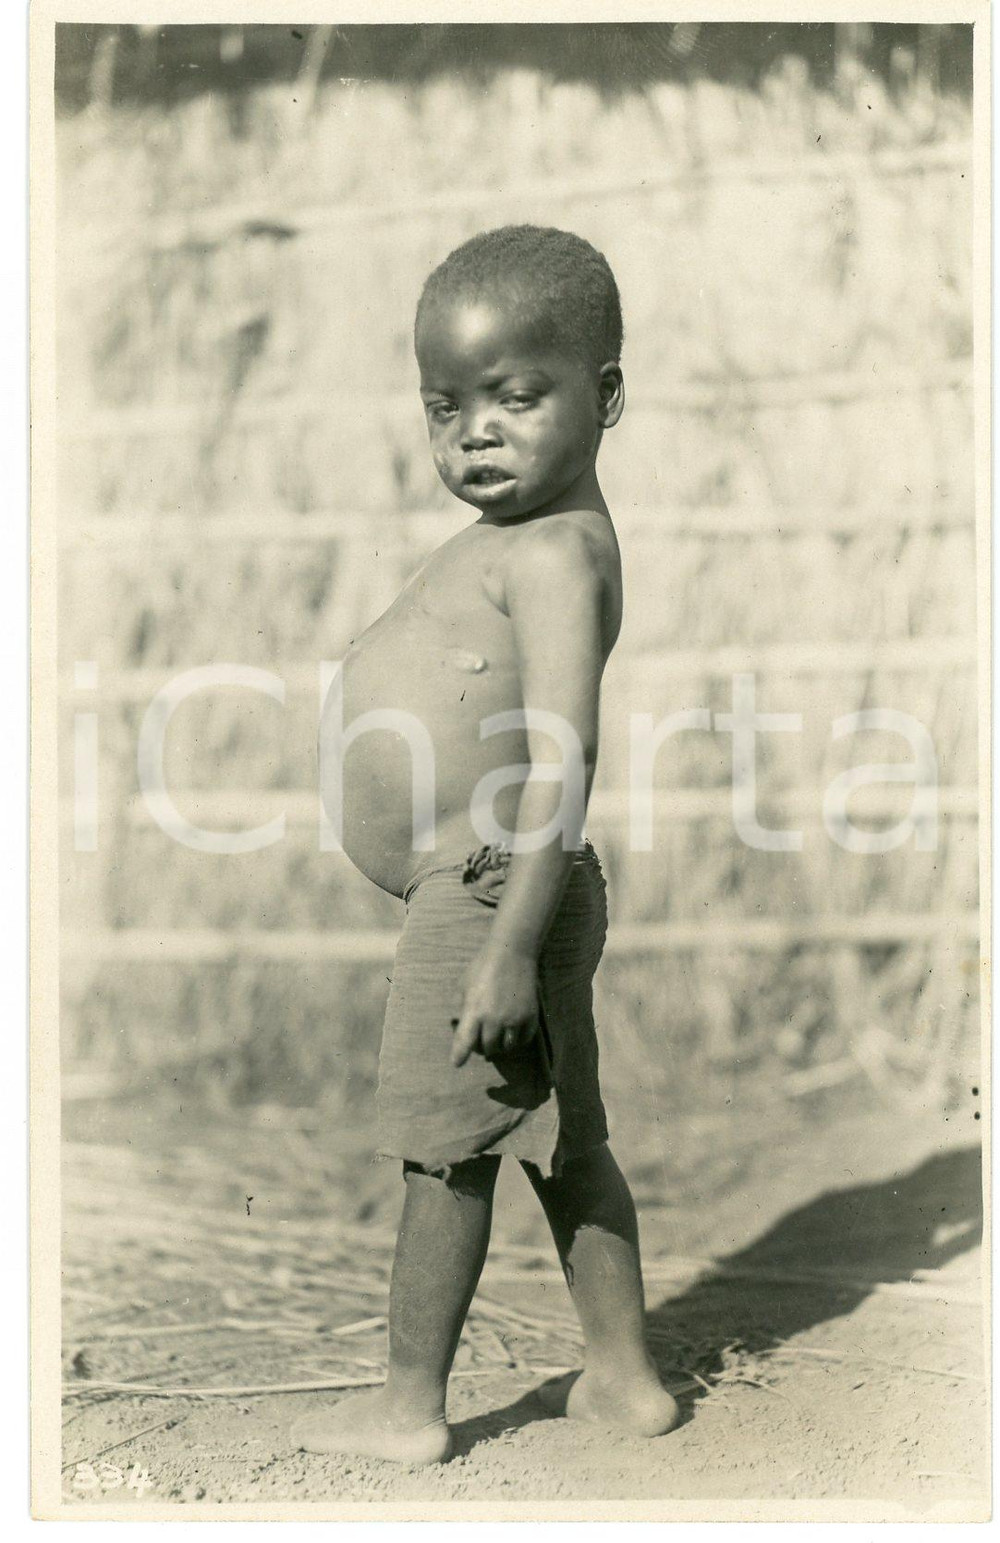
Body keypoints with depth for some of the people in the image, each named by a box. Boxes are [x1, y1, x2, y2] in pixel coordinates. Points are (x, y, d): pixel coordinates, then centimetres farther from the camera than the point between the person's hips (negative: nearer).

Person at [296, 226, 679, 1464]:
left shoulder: (553, 554, -18)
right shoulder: (518, 542, 14)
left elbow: (561, 766, -25)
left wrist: (511, 942, -27)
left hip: (482, 894, -10)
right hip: (495, 892, 10)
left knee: (443, 1150, 2)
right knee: (565, 1142, 16)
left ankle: (409, 1405, 16)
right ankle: (623, 1372, 28)